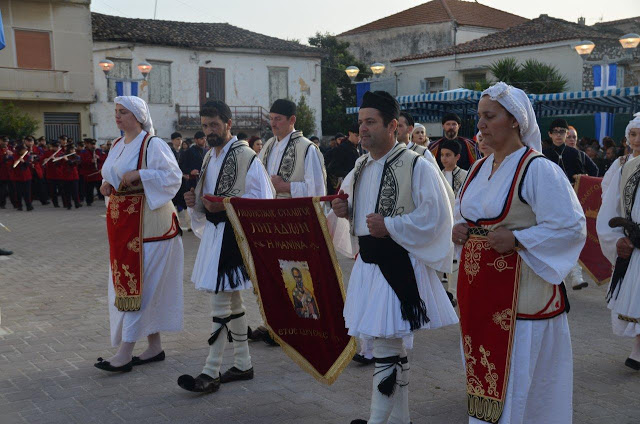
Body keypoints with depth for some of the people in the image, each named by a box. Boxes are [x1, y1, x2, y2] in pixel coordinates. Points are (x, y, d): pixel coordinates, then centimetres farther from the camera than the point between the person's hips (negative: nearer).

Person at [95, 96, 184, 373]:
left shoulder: (153, 145, -10)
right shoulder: (117, 145, 15)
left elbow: (174, 176, -15)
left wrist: (139, 174, -23)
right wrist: (107, 186, 1)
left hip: (146, 223, -8)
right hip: (122, 222, 8)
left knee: (137, 283, -6)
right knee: (145, 286, 11)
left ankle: (125, 352, -3)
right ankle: (154, 347, 19)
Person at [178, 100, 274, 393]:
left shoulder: (245, 156, -12)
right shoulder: (210, 156, 15)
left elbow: (262, 200, -16)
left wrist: (226, 205, -25)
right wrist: (195, 201, 1)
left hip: (233, 234, -9)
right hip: (214, 232, 9)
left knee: (220, 301, -7)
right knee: (232, 300, 15)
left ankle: (211, 372, 1)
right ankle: (242, 364, 26)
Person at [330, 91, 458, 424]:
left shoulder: (416, 166, -12)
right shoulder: (361, 168, 11)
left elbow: (433, 215, -16)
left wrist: (390, 226, -21)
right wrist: (345, 210, 0)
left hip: (399, 268, -8)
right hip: (367, 263, 8)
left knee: (386, 345, -6)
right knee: (395, 347, 17)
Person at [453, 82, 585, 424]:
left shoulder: (538, 169, -12)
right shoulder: (479, 169, 11)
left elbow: (572, 227, -16)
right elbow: (463, 214, 24)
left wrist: (516, 239, -22)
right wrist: (459, 229, 2)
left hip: (518, 292, -7)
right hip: (477, 289, 7)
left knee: (516, 378, 1)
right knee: (483, 375, 17)